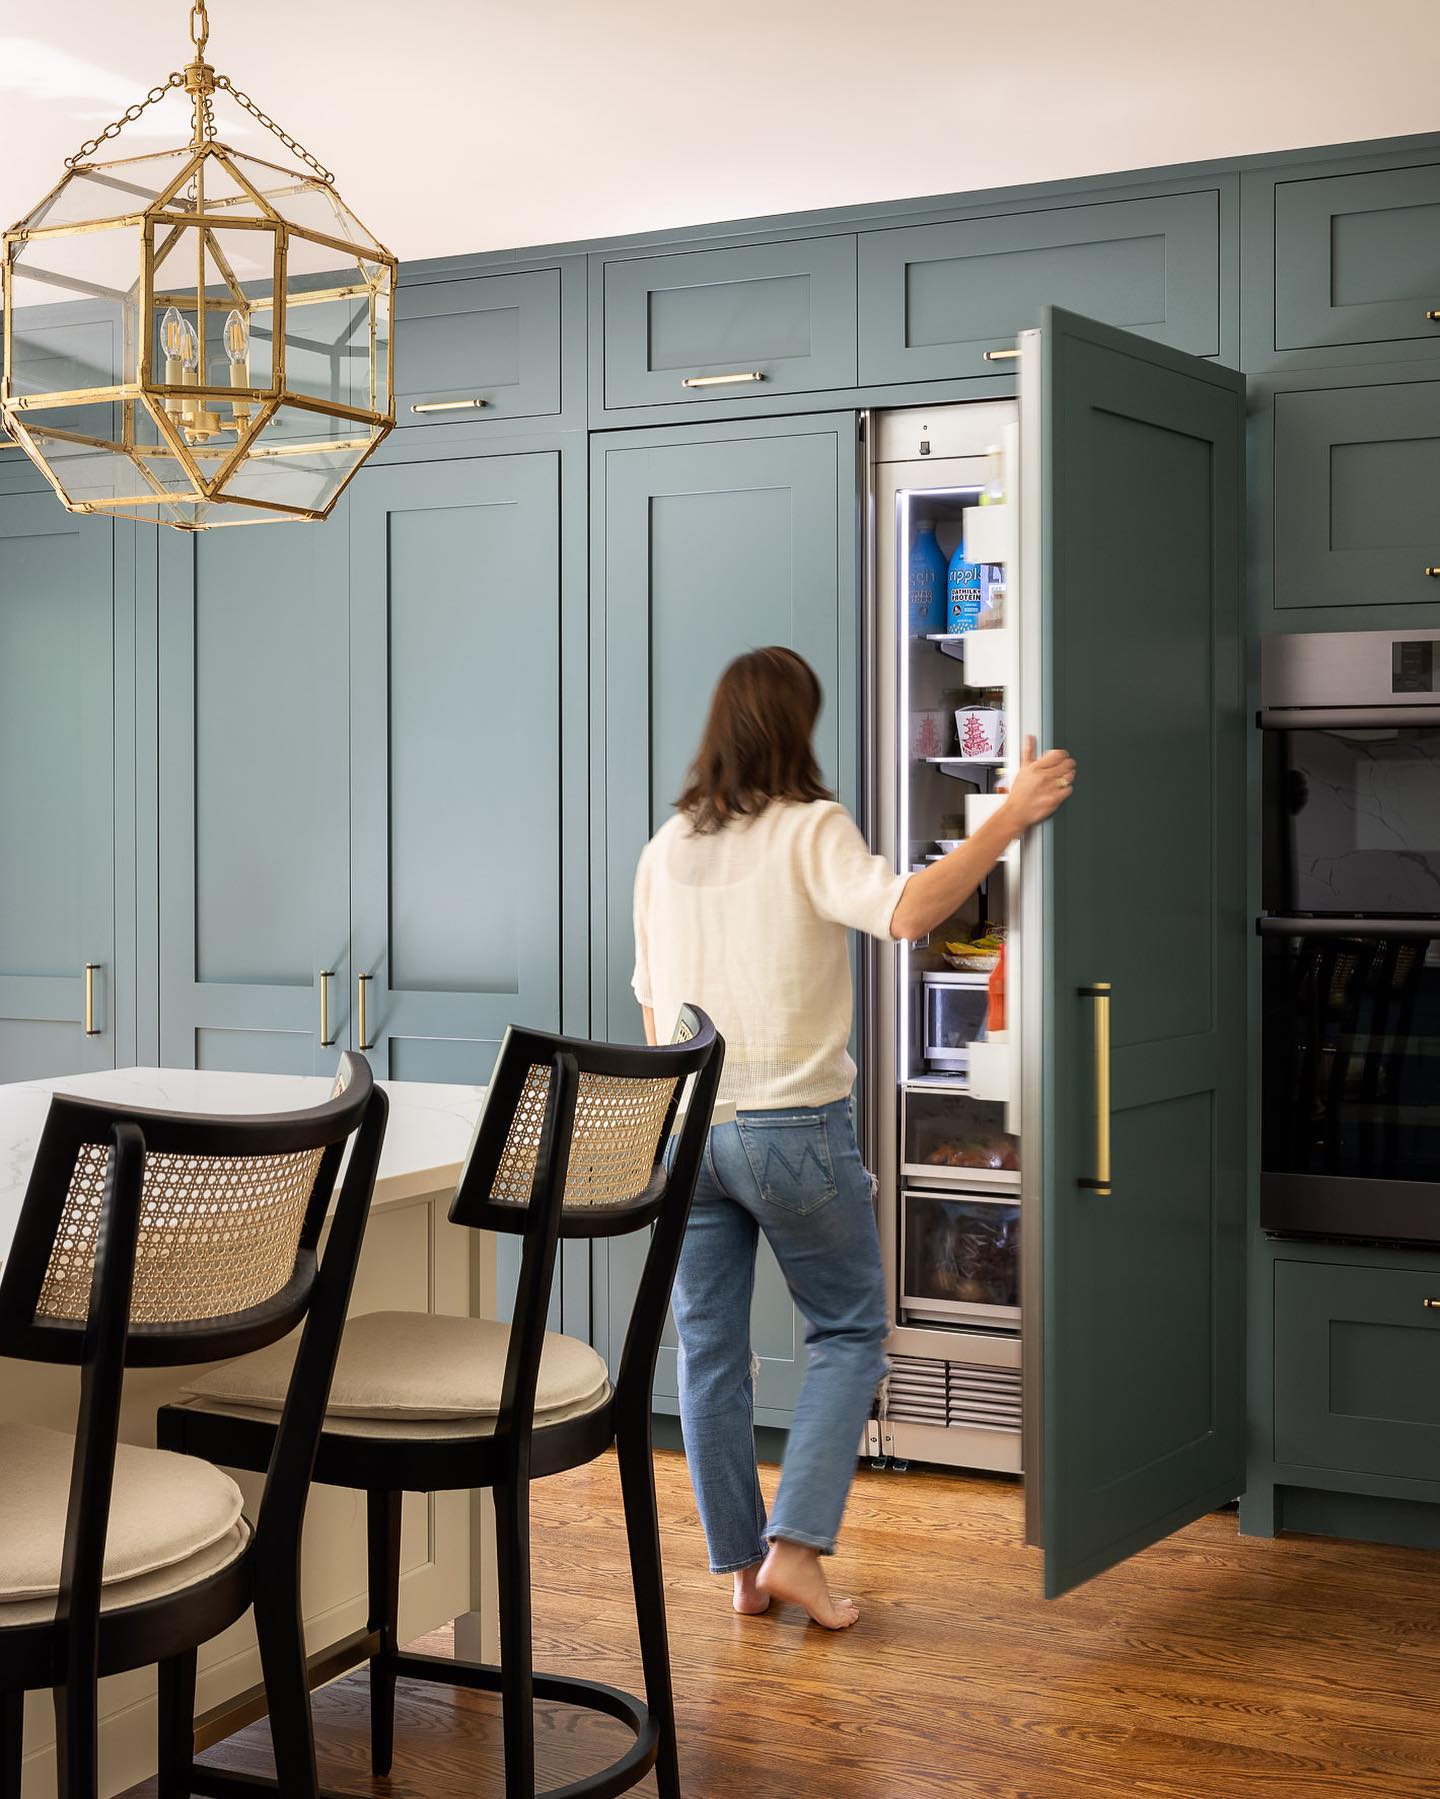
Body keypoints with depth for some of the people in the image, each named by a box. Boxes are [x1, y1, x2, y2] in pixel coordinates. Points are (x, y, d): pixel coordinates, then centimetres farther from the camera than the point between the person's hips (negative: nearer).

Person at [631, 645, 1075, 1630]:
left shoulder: (665, 849, 8)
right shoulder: (809, 829, -9)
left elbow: (653, 1007, 14)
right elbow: (906, 912, -27)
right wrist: (1009, 819, -21)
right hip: (795, 1127, -5)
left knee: (709, 1348, 11)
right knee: (851, 1334, 11)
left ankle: (742, 1566, 18)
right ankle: (796, 1546, 2)